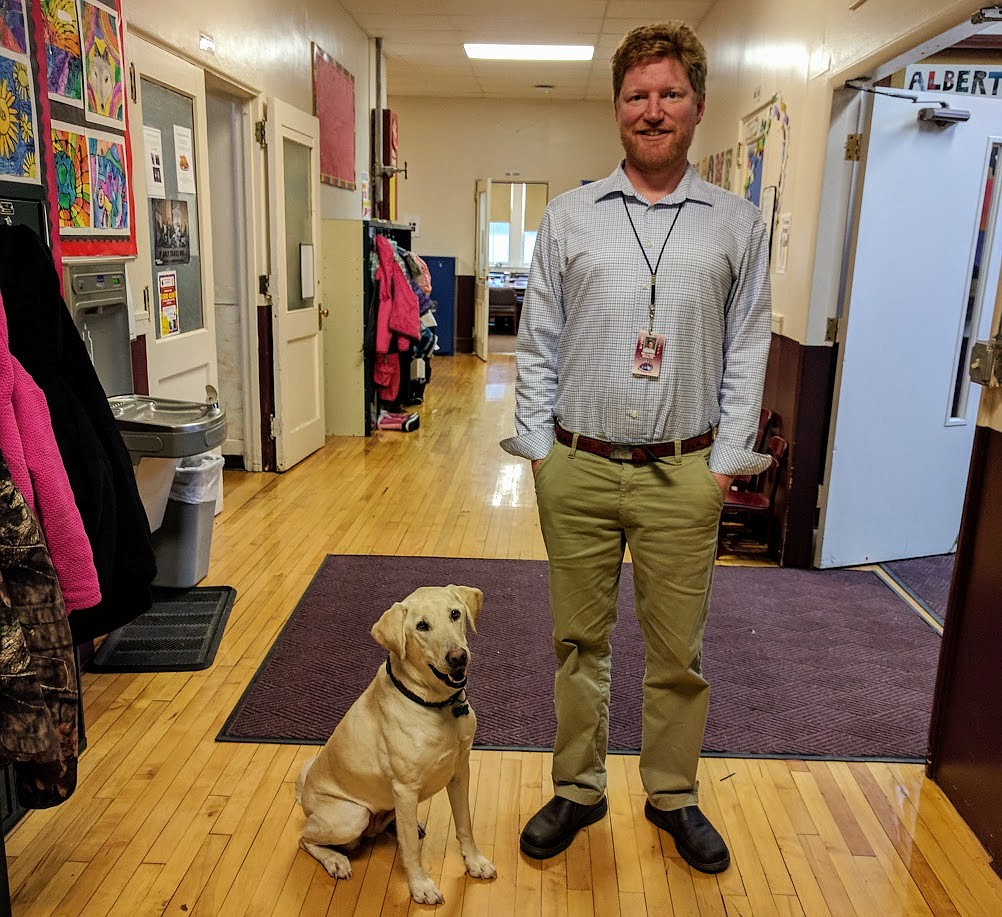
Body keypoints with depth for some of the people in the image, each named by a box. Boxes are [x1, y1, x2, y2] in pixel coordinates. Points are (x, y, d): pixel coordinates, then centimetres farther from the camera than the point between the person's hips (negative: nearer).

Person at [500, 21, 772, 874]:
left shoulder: (738, 223, 5)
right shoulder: (568, 216, 5)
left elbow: (747, 348, 6)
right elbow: (538, 343, 6)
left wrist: (727, 459, 0)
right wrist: (540, 446, 1)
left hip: (682, 475, 0)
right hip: (578, 468, 1)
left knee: (678, 650, 11)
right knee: (579, 641, 12)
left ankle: (673, 794, 32)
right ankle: (578, 789, 30)